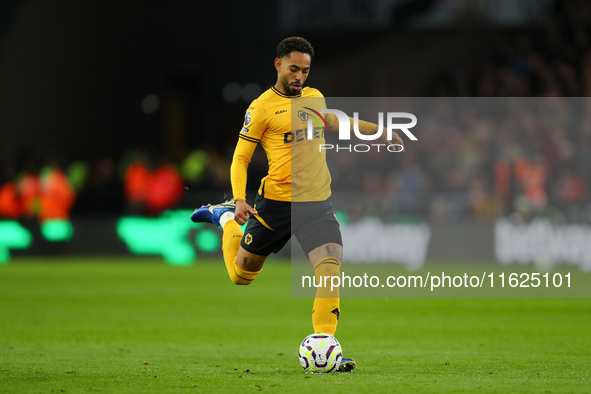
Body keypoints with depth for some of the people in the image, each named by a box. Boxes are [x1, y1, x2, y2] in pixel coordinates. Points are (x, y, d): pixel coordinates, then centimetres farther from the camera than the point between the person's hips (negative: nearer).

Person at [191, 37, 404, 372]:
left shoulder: (315, 97, 11)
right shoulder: (262, 107, -7)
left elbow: (333, 121, 34)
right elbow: (241, 157, -5)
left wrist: (379, 130, 30)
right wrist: (240, 199, -19)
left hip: (318, 203, 4)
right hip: (276, 202, -4)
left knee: (331, 267, -18)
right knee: (242, 274, 12)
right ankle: (226, 218, 42)